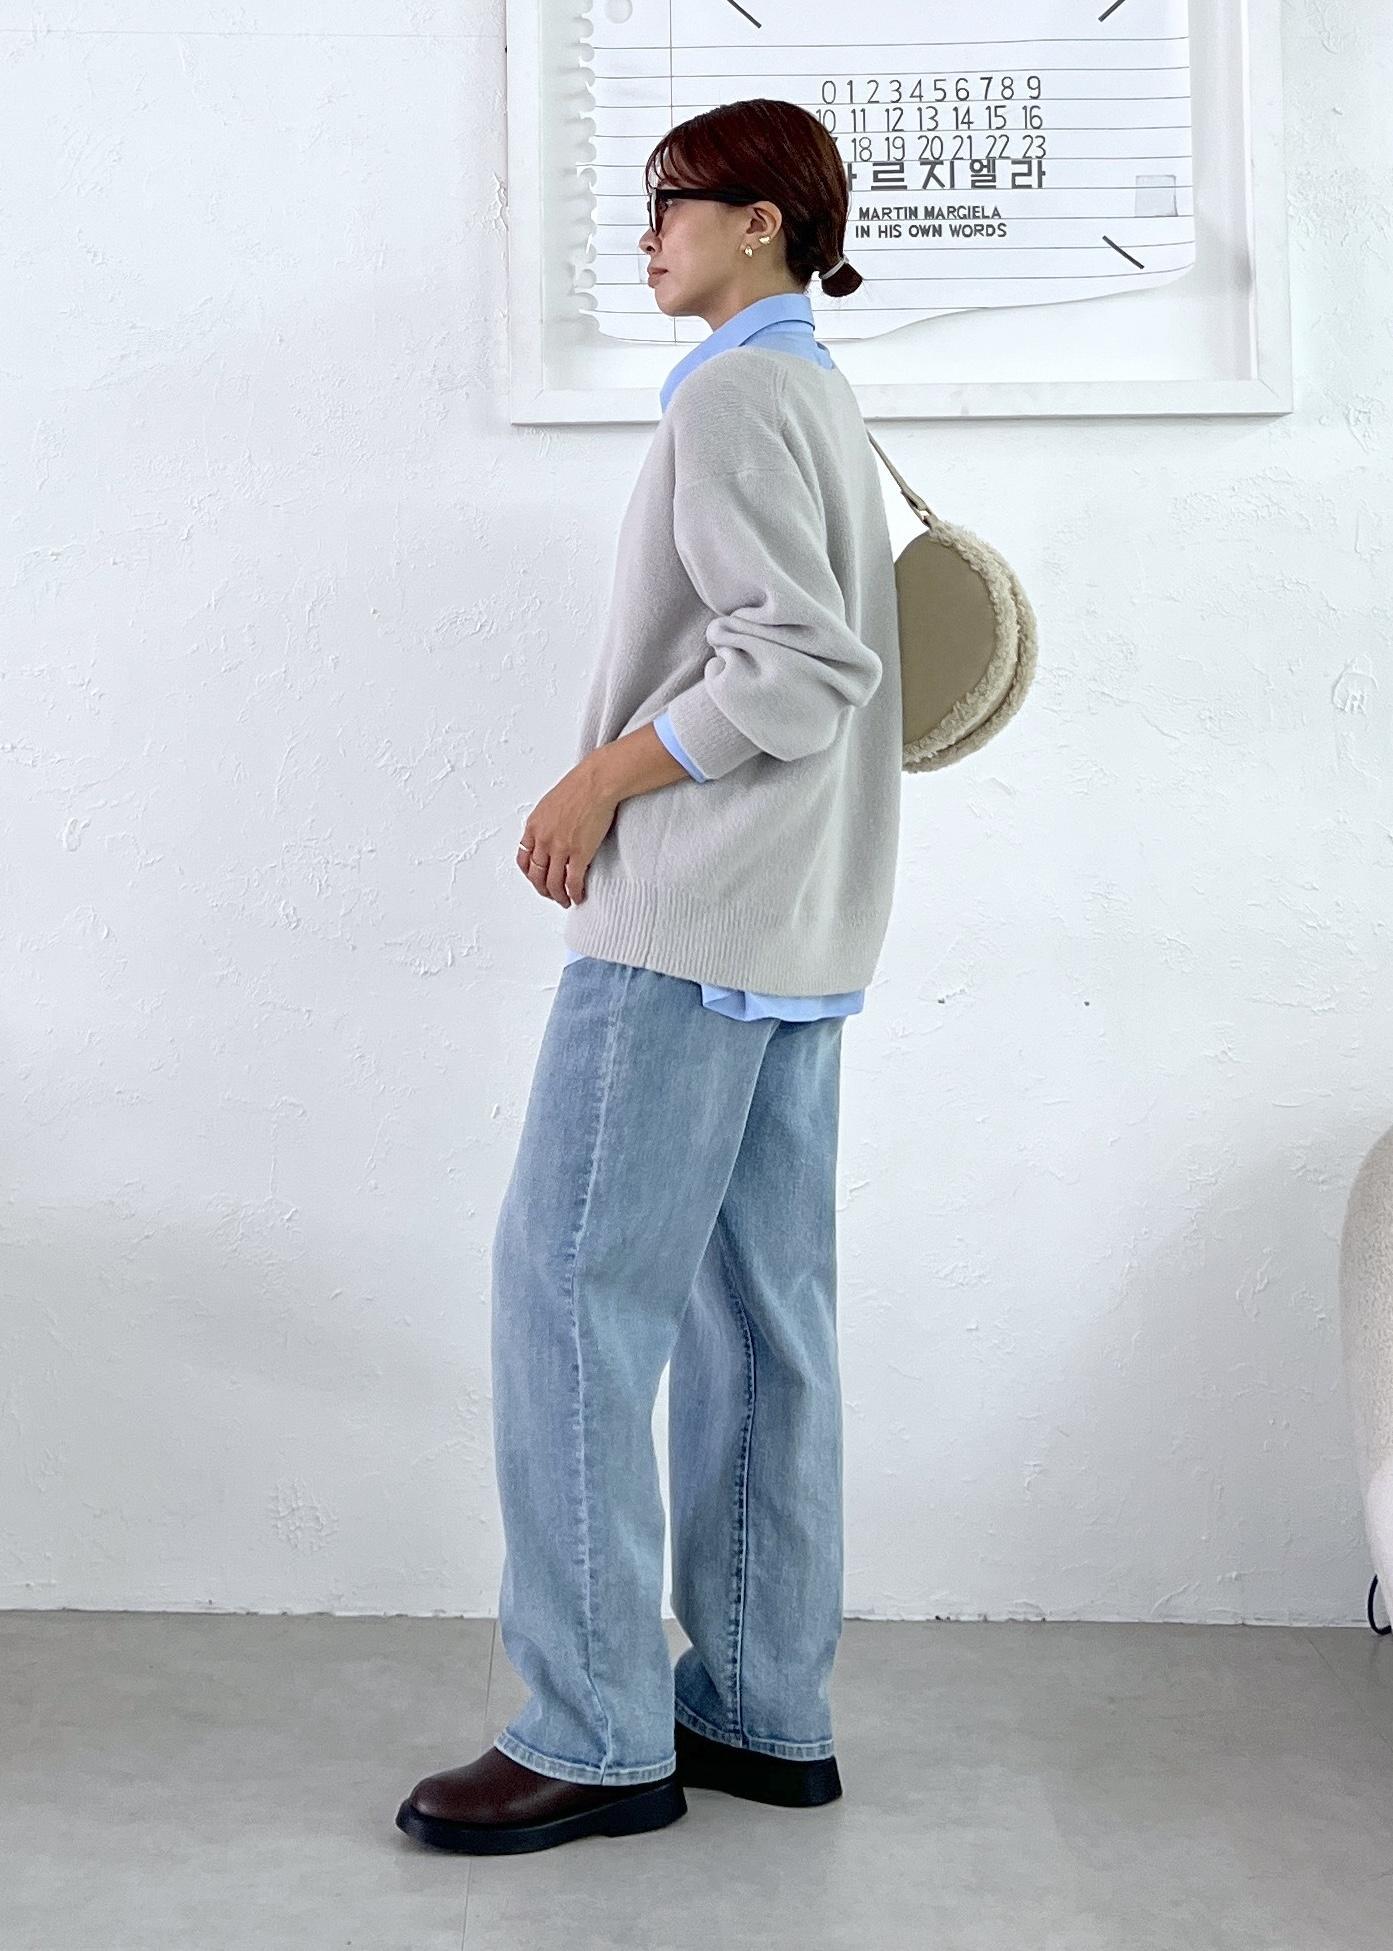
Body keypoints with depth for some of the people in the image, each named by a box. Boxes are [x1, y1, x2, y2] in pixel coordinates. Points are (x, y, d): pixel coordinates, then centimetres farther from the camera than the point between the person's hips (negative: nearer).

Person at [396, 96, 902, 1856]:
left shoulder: (731, 401, -9)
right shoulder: (827, 408, 22)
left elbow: (801, 664, -19)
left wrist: (601, 781, -12)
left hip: (690, 918, -10)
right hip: (792, 931, 10)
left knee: (572, 1282, -8)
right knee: (757, 1307, 8)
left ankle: (595, 1736, -3)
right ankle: (763, 1707, 14)